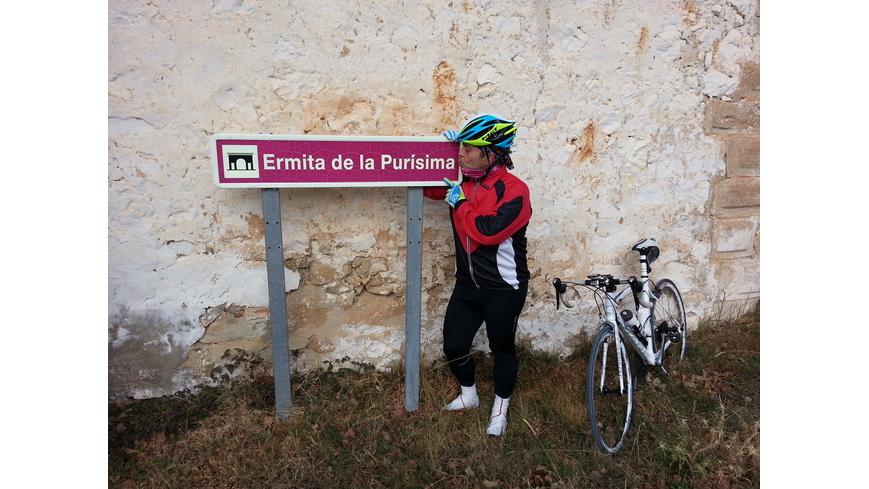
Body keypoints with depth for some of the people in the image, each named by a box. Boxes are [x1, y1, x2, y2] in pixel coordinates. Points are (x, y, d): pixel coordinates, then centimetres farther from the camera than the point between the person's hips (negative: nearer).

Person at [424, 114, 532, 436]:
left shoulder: (514, 191, -19)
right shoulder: (461, 182, 1)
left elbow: (488, 231, -30)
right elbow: (428, 186, 14)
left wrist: (460, 203, -18)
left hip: (503, 290, -6)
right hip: (467, 285, 6)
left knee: (502, 350, 12)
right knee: (453, 346, 11)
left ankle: (500, 409, 36)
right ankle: (468, 396, 40)